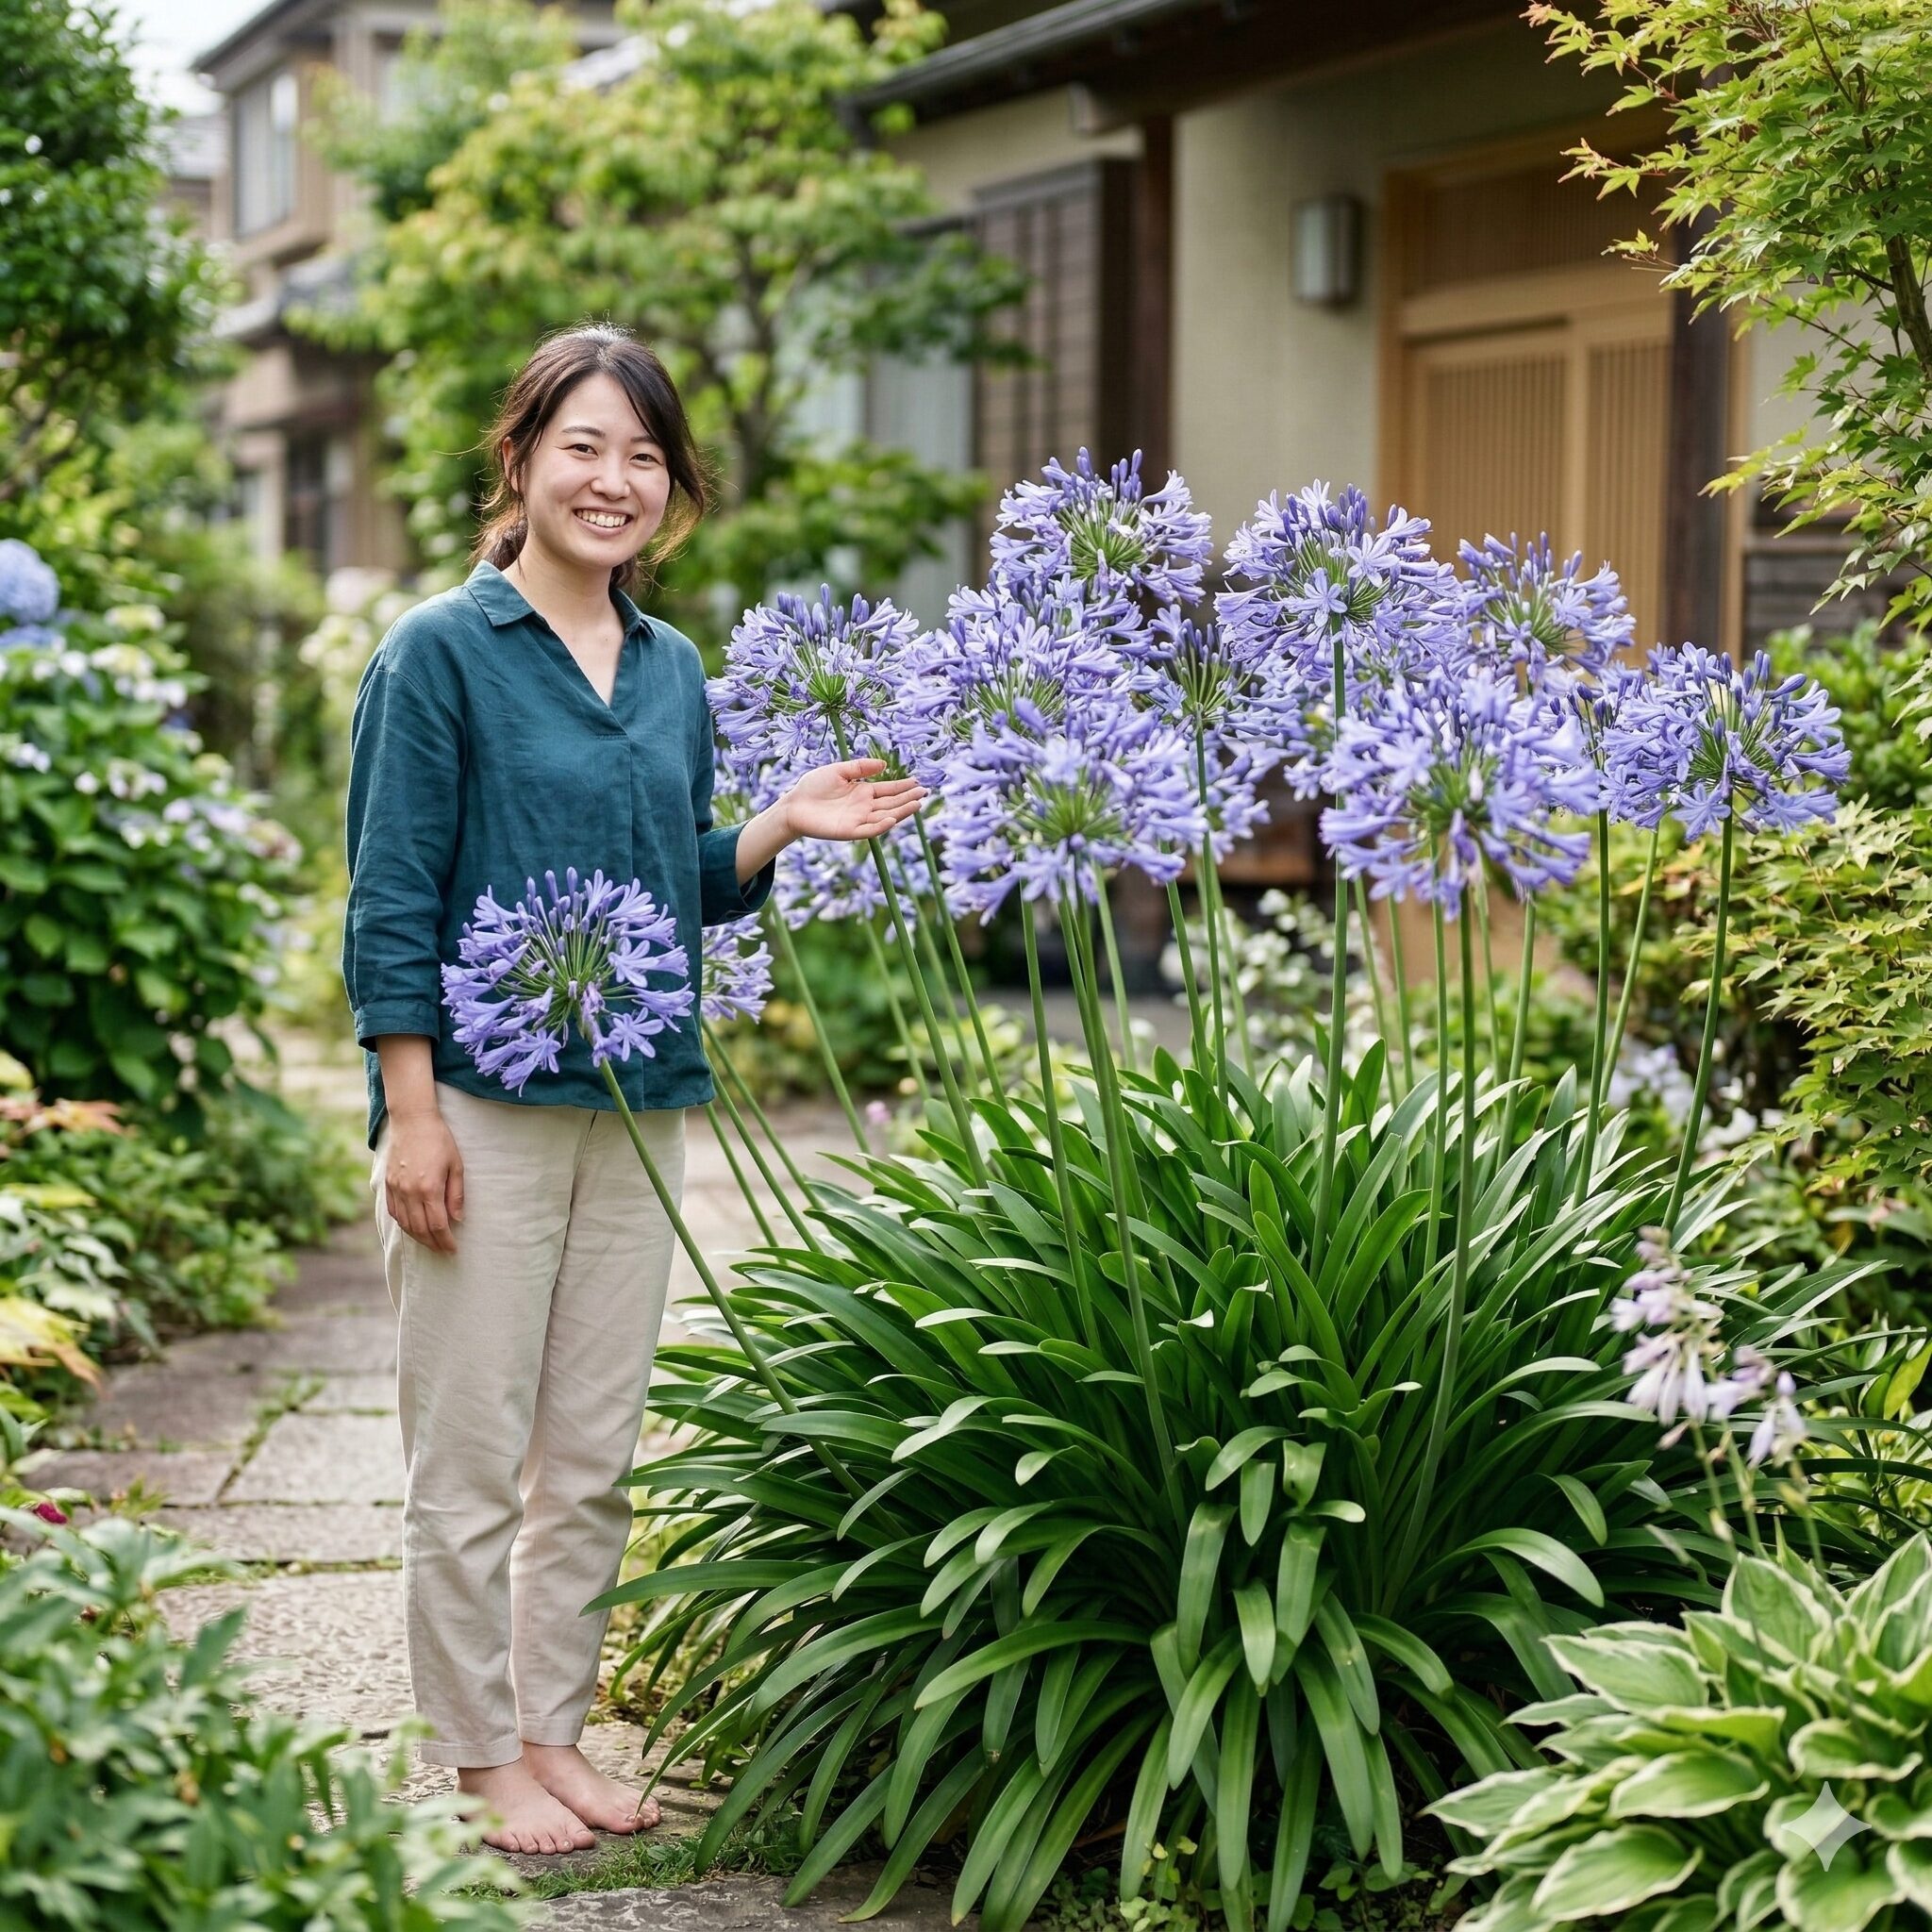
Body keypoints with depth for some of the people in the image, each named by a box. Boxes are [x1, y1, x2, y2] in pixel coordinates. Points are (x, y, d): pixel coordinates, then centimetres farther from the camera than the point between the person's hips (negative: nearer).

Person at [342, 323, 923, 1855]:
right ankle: (479, 1753, 13)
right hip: (485, 1105, -6)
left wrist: (784, 827, -2)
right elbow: (393, 902, -8)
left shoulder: (674, 672, 12)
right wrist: (410, 1114, -13)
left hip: (639, 1112, 6)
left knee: (594, 1457, 12)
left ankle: (554, 1730, 24)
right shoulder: (442, 653, -6)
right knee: (471, 1458, 1)